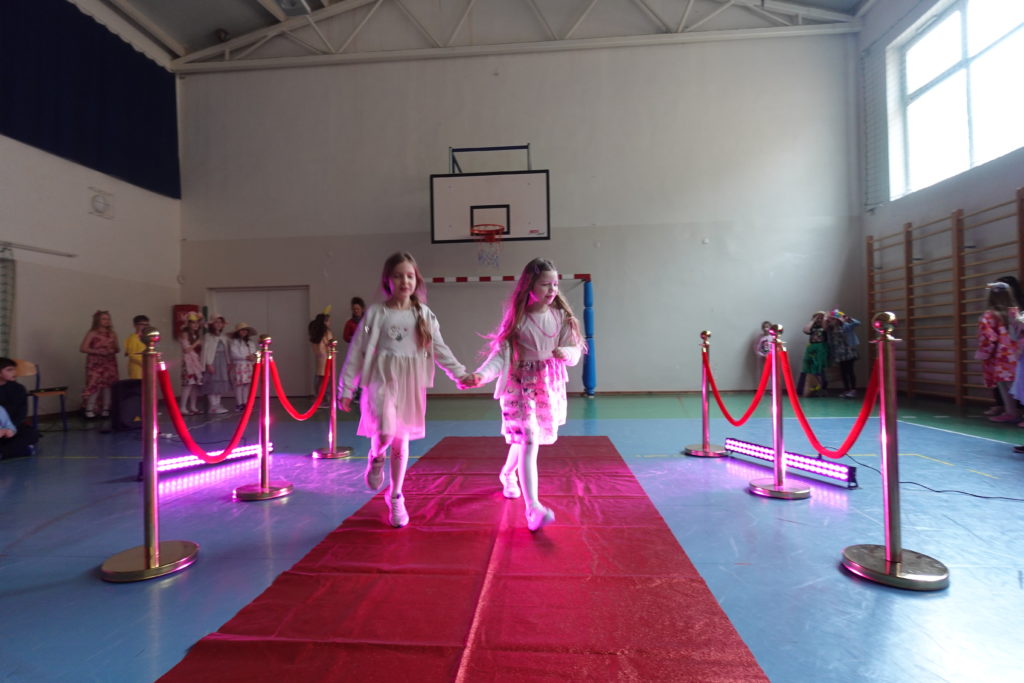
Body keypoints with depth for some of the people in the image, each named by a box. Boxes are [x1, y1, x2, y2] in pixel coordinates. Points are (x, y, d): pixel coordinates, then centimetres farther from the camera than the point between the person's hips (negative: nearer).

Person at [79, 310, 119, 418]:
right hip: (95, 364, -4)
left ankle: (105, 409, 9)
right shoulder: (92, 333, -2)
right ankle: (89, 410, -2)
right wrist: (97, 351, -16)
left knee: (108, 385, 1)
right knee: (94, 385, -10)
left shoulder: (112, 334, 10)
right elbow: (82, 348, -6)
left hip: (110, 364, 4)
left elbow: (116, 349, 16)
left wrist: (113, 350, -7)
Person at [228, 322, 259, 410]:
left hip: (249, 366, 5)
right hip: (238, 366, -4)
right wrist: (246, 357, -10)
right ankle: (239, 404, -1)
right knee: (239, 385, -6)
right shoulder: (233, 342, 0)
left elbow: (255, 352, 13)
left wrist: (253, 356, -10)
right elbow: (234, 354, -10)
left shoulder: (251, 342, 16)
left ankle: (245, 403, 8)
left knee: (248, 385, 1)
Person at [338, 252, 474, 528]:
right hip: (383, 380, -2)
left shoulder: (424, 314, 4)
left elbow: (440, 349, 7)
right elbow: (357, 352, -3)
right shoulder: (376, 313, -4)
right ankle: (375, 458, 15)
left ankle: (396, 498, 27)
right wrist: (346, 389, -4)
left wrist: (461, 374, 0)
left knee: (401, 442, 11)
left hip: (411, 385, 3)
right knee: (385, 434, -23)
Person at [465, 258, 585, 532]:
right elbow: (500, 354, -16)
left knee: (525, 438, 19)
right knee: (529, 441, -15)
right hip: (519, 385, -4)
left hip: (548, 386, 4)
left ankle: (507, 475, 49)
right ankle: (533, 508, -14)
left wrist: (565, 353, -25)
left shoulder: (561, 316, -2)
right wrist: (481, 375, -34)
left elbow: (575, 352, -1)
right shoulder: (517, 317, -11)